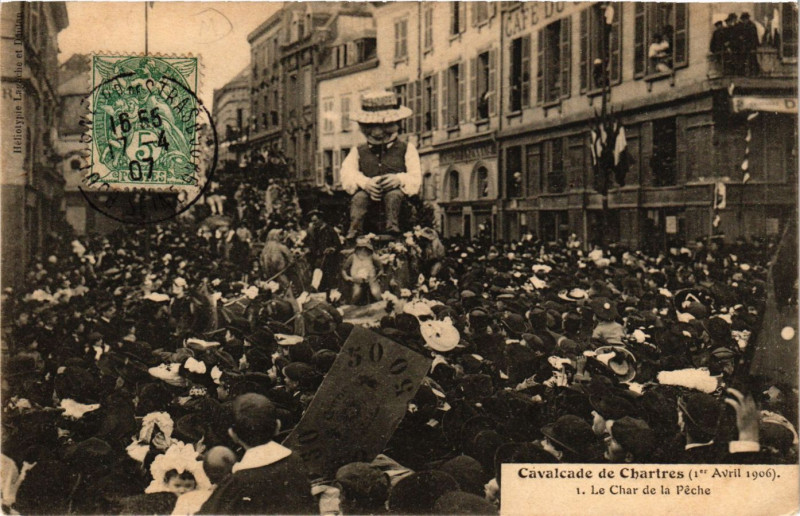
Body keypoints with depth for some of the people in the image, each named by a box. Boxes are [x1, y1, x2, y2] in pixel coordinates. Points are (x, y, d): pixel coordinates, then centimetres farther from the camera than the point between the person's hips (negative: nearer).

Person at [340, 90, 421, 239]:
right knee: (359, 196, -30)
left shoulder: (406, 149, 17)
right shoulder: (358, 152, 21)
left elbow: (415, 178, 4)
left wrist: (399, 179, -20)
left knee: (394, 194, -33)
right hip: (368, 192, 1)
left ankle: (392, 226, -43)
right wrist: (365, 183, -20)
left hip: (396, 192, -1)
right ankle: (355, 228, -41)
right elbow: (348, 175, 2)